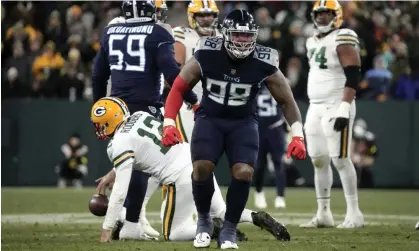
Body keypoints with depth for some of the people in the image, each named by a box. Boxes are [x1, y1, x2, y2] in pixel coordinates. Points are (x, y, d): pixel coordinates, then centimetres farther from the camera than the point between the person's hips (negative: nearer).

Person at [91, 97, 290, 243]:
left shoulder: (120, 143, -9)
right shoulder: (140, 116, 11)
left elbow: (120, 191, -11)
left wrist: (107, 228, -5)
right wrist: (114, 173, 31)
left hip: (181, 178, -8)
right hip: (196, 161, 8)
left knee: (172, 234, 8)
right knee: (221, 211, 27)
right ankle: (257, 218, 4)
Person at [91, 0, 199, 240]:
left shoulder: (111, 32, 10)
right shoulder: (157, 34, -6)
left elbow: (98, 76, 16)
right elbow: (172, 72, -14)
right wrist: (194, 100, -5)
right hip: (146, 108, -5)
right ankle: (130, 223, -4)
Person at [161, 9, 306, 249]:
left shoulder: (264, 65, -16)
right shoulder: (205, 57, -17)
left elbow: (288, 101, -2)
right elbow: (179, 89, -4)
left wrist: (298, 135, -11)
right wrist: (169, 123, -13)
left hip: (243, 122, 0)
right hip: (210, 118, 0)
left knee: (244, 173, -21)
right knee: (202, 168, -22)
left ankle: (230, 228, 1)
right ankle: (204, 220, 5)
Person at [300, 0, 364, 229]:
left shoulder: (342, 40, -9)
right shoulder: (313, 43, 16)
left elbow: (353, 76, -17)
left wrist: (344, 108, -24)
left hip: (336, 107, -8)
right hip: (315, 107, 8)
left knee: (340, 159, -11)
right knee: (318, 160, 6)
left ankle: (354, 213, -6)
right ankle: (323, 213, 11)